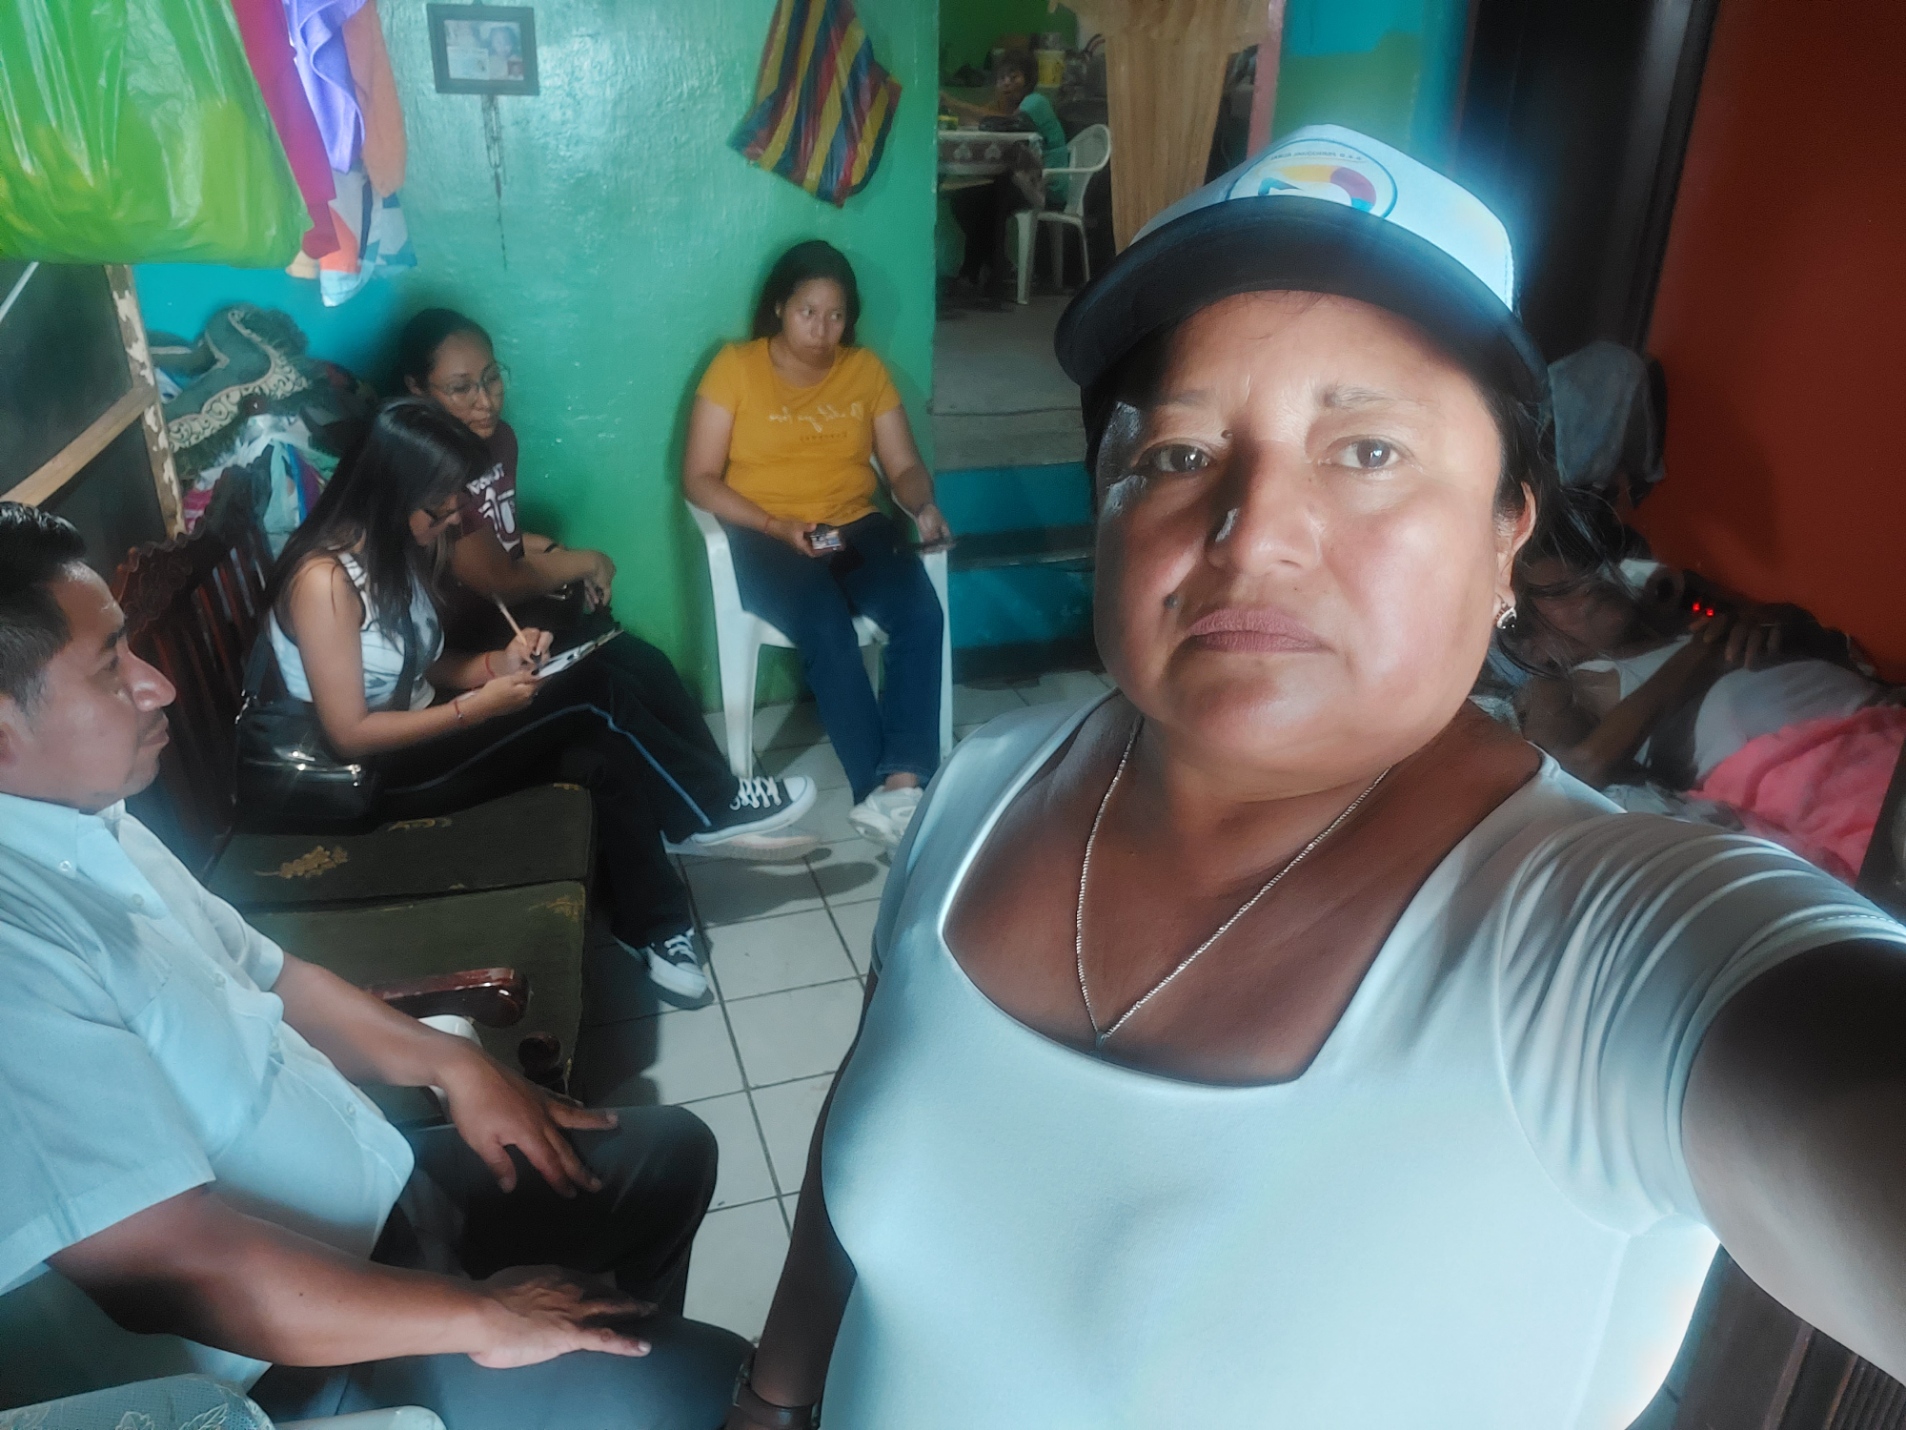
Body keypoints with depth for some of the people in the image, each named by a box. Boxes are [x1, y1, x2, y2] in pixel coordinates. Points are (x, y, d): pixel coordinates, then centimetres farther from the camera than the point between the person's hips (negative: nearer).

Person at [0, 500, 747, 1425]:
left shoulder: (78, 821, 2)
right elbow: (177, 1269, -32)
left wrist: (448, 1062, 2)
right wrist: (482, 1318, -22)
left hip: (380, 1202, 9)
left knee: (668, 1151, 16)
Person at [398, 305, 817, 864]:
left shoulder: (496, 438, 3)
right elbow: (499, 581, -21)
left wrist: (550, 554, -2)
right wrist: (583, 563, -6)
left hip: (517, 610, 8)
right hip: (469, 642, -8)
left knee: (648, 667, -7)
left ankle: (717, 813, -1)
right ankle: (717, 805, -5)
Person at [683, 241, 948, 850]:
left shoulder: (866, 369, 9)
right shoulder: (734, 367, 0)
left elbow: (905, 467, 8)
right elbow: (699, 479, -4)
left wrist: (924, 507, -16)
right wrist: (777, 526, -18)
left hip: (856, 526, 3)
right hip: (766, 536, -3)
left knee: (922, 614, -27)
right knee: (828, 629, -33)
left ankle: (898, 786, -32)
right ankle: (887, 788, -29)